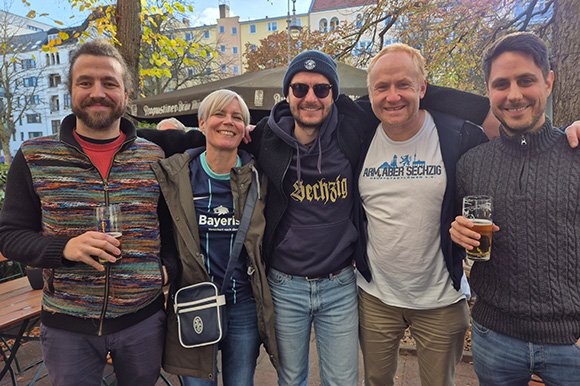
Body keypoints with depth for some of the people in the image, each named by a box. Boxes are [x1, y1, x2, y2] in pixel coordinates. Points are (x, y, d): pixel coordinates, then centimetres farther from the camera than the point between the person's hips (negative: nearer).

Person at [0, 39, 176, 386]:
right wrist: (64, 248, -18)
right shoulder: (33, 158, -2)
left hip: (143, 319, 1)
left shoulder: (156, 158, -1)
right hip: (67, 324, 0)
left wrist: (168, 269, -6)